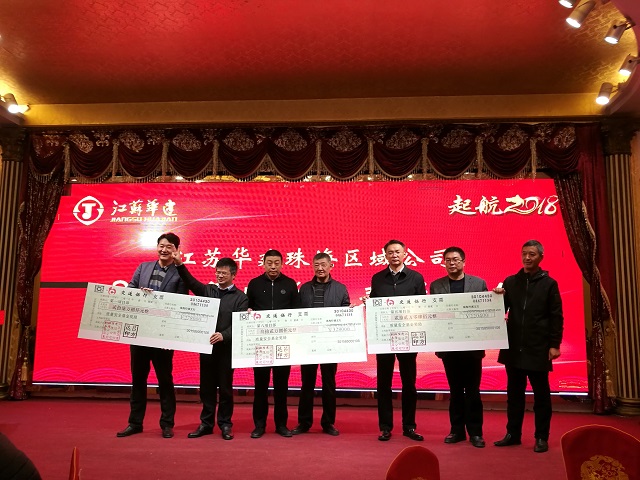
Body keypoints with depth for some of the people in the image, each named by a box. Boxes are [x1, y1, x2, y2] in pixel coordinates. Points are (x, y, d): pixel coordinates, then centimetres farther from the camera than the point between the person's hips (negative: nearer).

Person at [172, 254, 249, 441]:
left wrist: (223, 335, -27)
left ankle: (225, 424, 19)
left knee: (225, 387, 6)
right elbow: (190, 282, -6)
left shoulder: (240, 297, -3)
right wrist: (180, 265, -22)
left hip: (226, 347, -3)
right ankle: (206, 423, 22)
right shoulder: (208, 290, 8)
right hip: (206, 345, 3)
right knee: (206, 387, 11)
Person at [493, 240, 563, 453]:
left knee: (541, 394, 6)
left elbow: (556, 317, -3)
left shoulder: (549, 284, -1)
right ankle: (513, 433, 22)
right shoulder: (510, 282, 8)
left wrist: (555, 344, -8)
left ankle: (542, 437, 17)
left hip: (538, 348, -3)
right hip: (514, 347, 3)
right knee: (514, 392, 11)